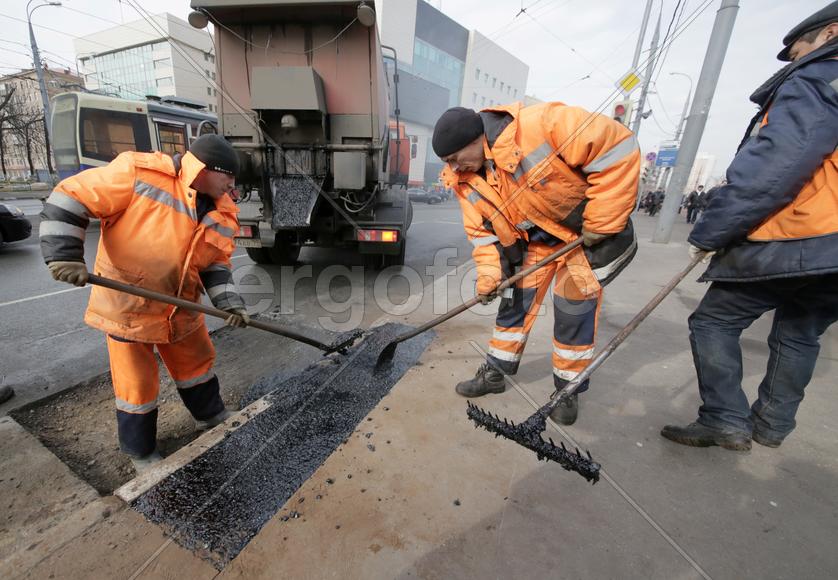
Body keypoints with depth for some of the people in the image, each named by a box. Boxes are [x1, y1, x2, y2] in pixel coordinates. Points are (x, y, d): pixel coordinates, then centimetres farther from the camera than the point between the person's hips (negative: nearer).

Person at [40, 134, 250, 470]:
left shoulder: (222, 212, -3)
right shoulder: (140, 172, -19)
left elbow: (215, 264, 2)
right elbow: (70, 197, -14)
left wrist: (231, 303, -10)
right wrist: (64, 255, -23)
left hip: (181, 307, 5)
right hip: (127, 305, -5)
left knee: (197, 363, 18)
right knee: (136, 383, 8)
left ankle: (211, 416, 43)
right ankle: (140, 452, 30)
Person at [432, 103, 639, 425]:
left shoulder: (540, 125, -31)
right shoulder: (465, 180, -10)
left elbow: (616, 146, -27)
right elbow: (482, 231, -1)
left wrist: (601, 222, -25)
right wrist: (488, 275, -11)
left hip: (588, 229, -5)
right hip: (535, 240, 5)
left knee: (574, 307, -2)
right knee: (515, 301, 5)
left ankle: (569, 389, 18)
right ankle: (495, 372, 22)